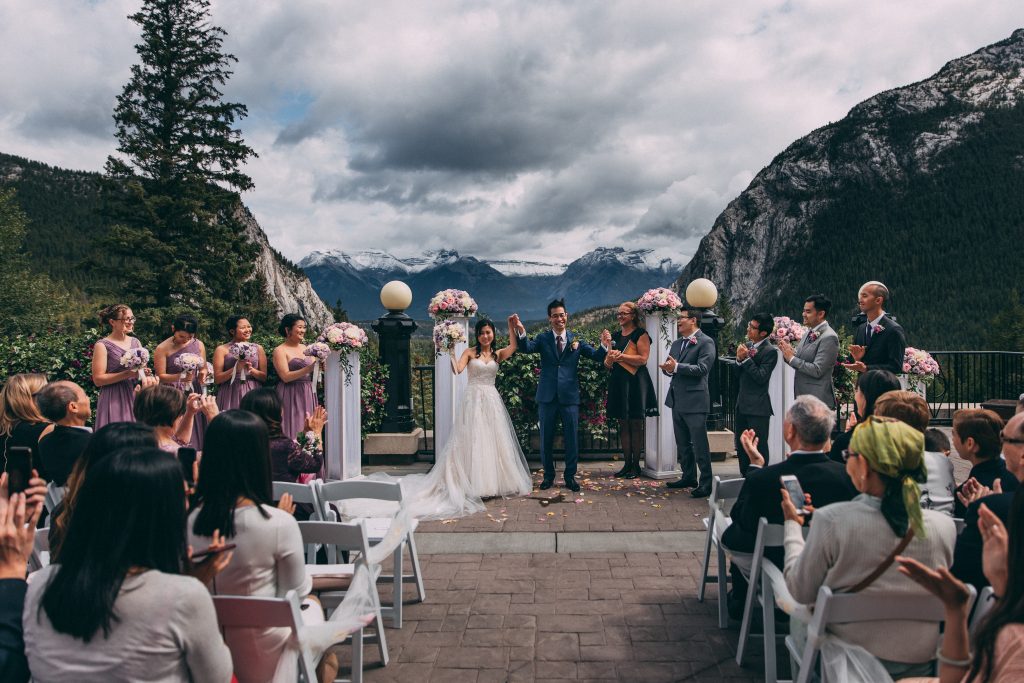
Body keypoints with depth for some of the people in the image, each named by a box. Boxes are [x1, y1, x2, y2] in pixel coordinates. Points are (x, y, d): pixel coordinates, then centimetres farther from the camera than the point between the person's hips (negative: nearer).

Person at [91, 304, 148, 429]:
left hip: (135, 397, 5)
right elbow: (98, 379, -10)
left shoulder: (136, 342, 11)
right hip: (114, 400, -5)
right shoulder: (102, 345, -5)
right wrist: (127, 374, -18)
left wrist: (145, 373, -4)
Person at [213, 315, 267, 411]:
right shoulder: (222, 350, 3)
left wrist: (251, 369, -10)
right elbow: (217, 379, -2)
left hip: (253, 394, 2)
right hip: (230, 395, -1)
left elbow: (264, 377, 7)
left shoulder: (258, 348, 8)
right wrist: (236, 368, -14)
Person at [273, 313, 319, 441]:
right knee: (293, 431, -4)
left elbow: (312, 374, 15)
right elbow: (285, 377, -15)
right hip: (291, 396, -6)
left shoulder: (305, 348, 12)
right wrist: (309, 368, -21)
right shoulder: (280, 350, -5)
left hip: (308, 394, 6)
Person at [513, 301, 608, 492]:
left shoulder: (576, 340, 3)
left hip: (570, 397, 0)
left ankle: (570, 476, 21)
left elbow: (597, 356, -2)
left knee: (571, 438, 7)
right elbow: (526, 348, -14)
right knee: (546, 438, 11)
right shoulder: (543, 338, 2)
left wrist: (604, 345, -23)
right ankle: (548, 475, 26)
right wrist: (521, 332, -33)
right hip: (547, 396, 0)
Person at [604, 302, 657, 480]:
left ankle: (636, 465, 5)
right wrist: (610, 358, -6)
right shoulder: (615, 336, 16)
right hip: (618, 383, 6)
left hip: (635, 383, -6)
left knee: (636, 425, -1)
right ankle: (627, 463, 13)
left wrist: (620, 356, -14)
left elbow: (643, 359, -14)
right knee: (623, 425, 7)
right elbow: (607, 363, 17)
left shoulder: (640, 334, -3)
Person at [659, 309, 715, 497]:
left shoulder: (706, 342, -8)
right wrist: (668, 369, -8)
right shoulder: (676, 344, 15)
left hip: (694, 401, -8)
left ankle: (706, 483, 4)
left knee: (699, 444, -4)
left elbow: (702, 368, -19)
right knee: (682, 444, 16)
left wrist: (677, 367, -23)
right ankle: (688, 477, 28)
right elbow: (670, 367, 15)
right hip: (677, 400, 8)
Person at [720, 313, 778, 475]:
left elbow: (761, 377, -21)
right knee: (741, 446, 17)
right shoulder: (747, 345, 9)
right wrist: (739, 359, -8)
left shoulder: (770, 351, -14)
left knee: (759, 448, -2)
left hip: (758, 407, -8)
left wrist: (746, 358, -19)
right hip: (742, 404, 8)